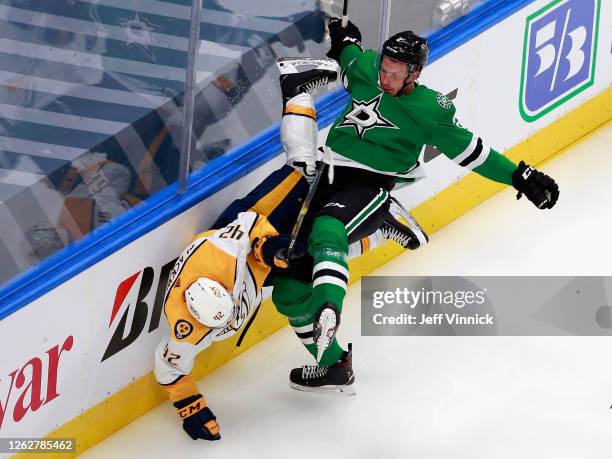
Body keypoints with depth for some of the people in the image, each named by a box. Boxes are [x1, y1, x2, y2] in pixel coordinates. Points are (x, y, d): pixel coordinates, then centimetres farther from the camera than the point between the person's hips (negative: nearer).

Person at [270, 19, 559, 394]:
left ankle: (329, 312, -58)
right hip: (327, 177, 6)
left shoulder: (431, 110, -6)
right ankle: (332, 364, 11)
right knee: (290, 289, 2)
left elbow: (469, 151, 1)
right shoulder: (363, 67, 6)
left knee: (326, 230, -40)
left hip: (371, 189, -6)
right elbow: (347, 52, 31)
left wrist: (520, 177, -1)